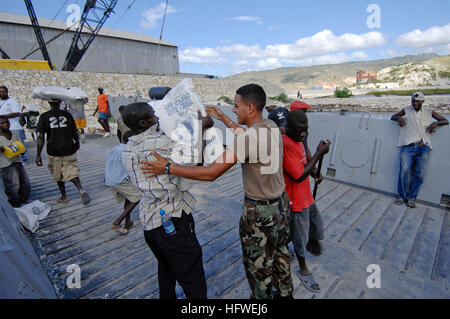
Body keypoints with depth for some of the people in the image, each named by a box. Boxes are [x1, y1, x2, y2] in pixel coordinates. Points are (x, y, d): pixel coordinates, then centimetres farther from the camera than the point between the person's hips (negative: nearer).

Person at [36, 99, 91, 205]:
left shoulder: (44, 117, -4)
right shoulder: (67, 115, -1)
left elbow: (41, 137, -8)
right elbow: (75, 133, 4)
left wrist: (38, 155, -3)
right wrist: (77, 144, 24)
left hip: (54, 152, 0)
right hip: (69, 150, 0)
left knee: (58, 175, 17)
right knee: (72, 173, 3)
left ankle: (63, 196, 29)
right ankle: (81, 190, -22)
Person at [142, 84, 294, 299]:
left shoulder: (248, 138, -29)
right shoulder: (272, 127, -3)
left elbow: (211, 173, -29)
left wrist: (168, 168, -21)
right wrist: (223, 118, 22)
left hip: (259, 213, -9)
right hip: (281, 204, 9)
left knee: (258, 267, 17)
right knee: (280, 255, 29)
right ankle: (285, 293, 52)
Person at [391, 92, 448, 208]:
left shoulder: (429, 112, 17)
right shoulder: (407, 110, 16)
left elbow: (445, 121, 21)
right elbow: (392, 117, 24)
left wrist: (436, 123, -2)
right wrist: (399, 118, 1)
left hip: (423, 147, 1)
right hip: (408, 146, -1)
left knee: (419, 173, -5)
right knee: (404, 170, -15)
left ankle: (411, 197, 7)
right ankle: (402, 196, -1)